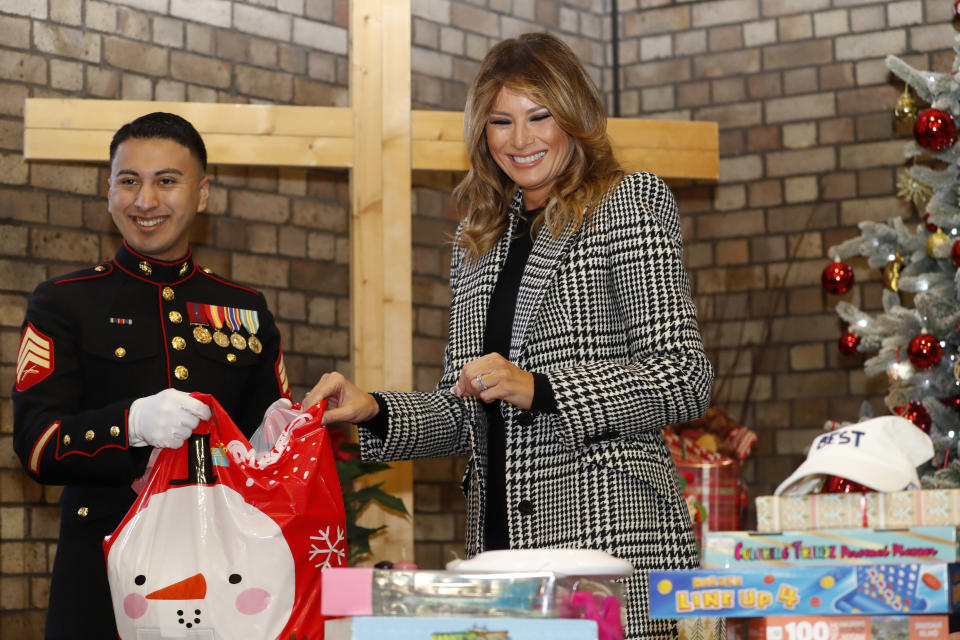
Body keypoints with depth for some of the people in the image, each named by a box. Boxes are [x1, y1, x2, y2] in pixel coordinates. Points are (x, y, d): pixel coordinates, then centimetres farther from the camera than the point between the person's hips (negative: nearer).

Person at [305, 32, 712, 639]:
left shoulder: (626, 205, 1)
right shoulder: (479, 241, 19)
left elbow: (684, 381, -8)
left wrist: (538, 389, -17)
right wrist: (374, 411, 2)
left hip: (611, 532, -5)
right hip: (499, 538, 5)